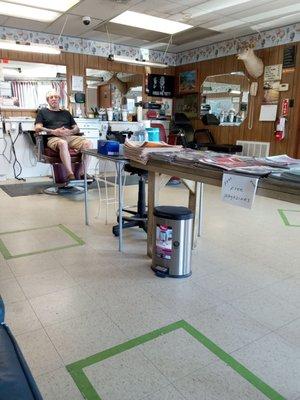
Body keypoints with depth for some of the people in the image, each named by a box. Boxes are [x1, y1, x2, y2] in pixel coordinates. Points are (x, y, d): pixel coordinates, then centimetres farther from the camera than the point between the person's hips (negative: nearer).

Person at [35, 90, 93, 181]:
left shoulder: (66, 113, 32)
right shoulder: (43, 112, 23)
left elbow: (77, 128, 24)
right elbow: (37, 128, 7)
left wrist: (70, 131, -2)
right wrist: (53, 131, -9)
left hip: (70, 137, 4)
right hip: (53, 138, -4)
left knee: (88, 143, -26)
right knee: (63, 143, -42)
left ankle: (82, 173, -24)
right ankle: (70, 174, -40)